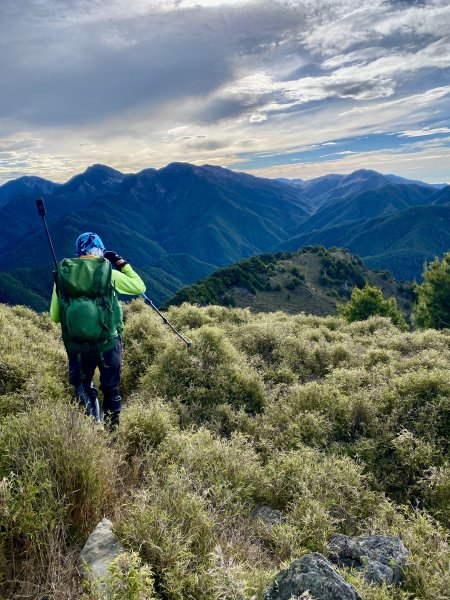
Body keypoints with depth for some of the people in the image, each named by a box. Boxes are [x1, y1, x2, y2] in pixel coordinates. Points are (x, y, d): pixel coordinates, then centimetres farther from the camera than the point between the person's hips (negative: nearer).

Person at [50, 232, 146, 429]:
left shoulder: (62, 274, -1)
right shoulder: (108, 272, -8)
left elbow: (55, 317, 4)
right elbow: (140, 287, 5)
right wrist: (122, 263, 14)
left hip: (76, 345, 1)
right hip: (108, 343, -1)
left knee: (83, 387, 25)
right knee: (111, 389, 20)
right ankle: (112, 428, 29)